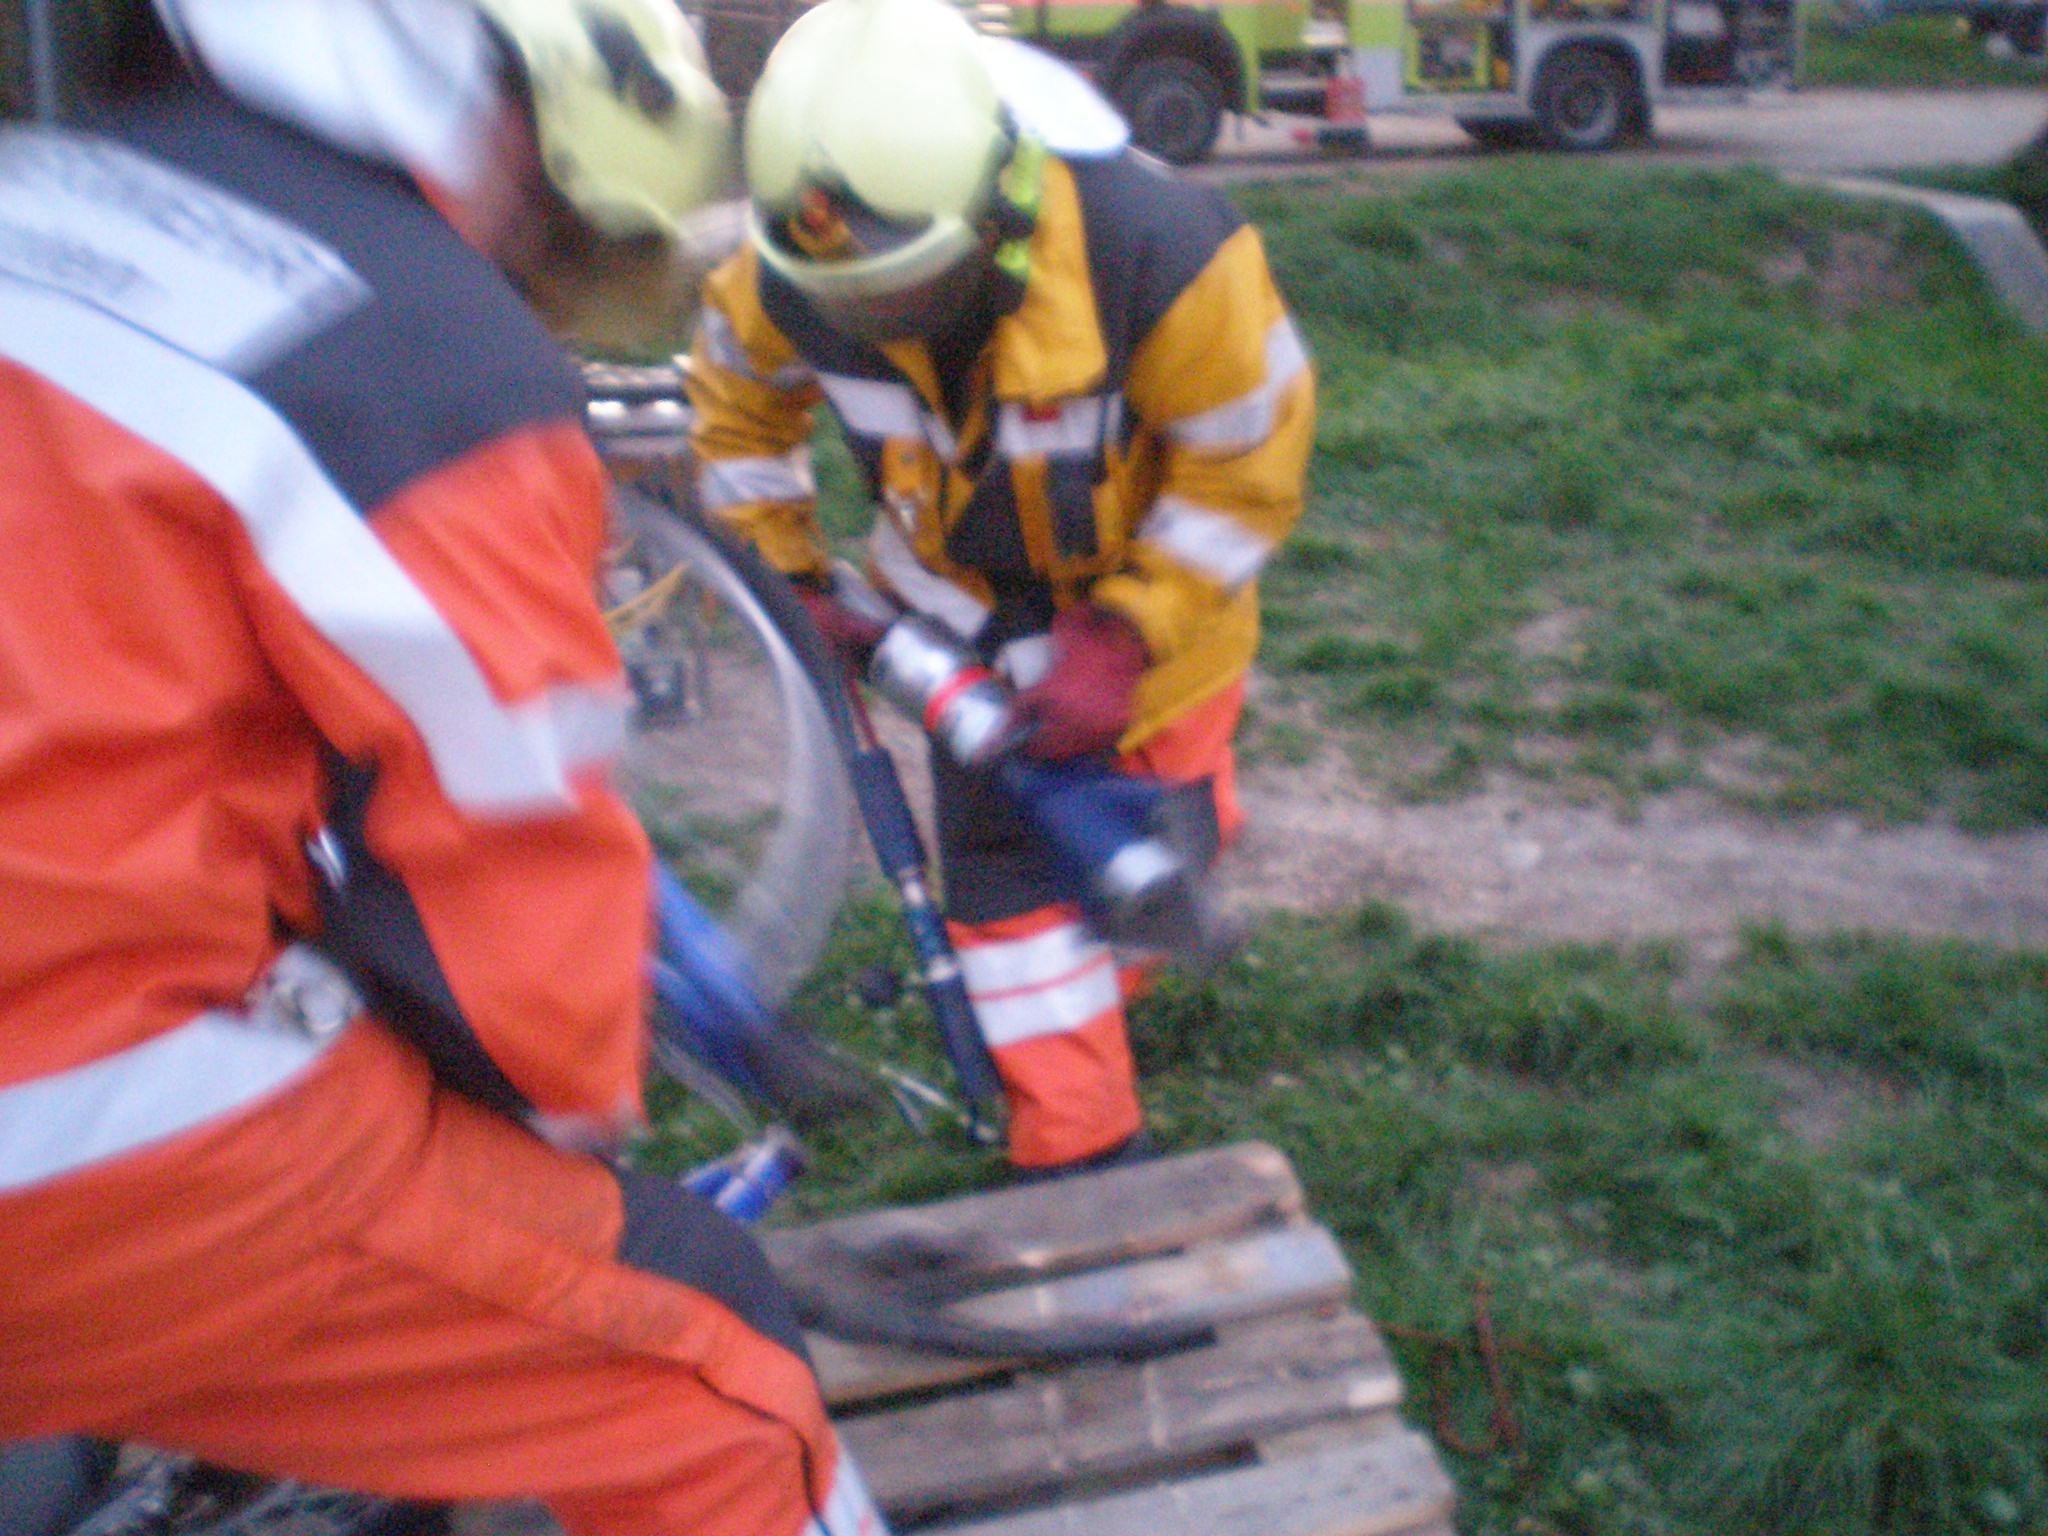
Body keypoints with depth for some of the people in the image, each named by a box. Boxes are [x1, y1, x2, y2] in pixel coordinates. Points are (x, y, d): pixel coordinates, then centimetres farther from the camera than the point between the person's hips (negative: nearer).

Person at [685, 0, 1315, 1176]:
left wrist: (1125, 638, -26)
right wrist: (787, 577, -4)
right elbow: (739, 400, -2)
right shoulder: (791, 282, -26)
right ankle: (1084, 1150, 14)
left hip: (1148, 593, -1)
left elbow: (1247, 463, -24)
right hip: (963, 606, 2)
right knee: (999, 860, -1)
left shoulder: (1152, 248, -38)